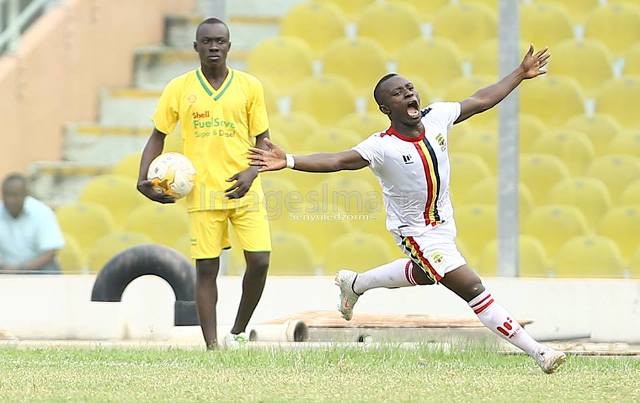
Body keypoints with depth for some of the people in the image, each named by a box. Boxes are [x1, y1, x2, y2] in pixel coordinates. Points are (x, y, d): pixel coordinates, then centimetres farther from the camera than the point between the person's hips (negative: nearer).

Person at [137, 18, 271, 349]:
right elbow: (158, 136, 11)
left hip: (244, 189, 1)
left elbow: (262, 140, 6)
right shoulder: (178, 89, 3)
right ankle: (212, 346, 3)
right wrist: (143, 179, -3)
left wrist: (252, 172, -13)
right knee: (206, 269, -2)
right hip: (202, 193, -1)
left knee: (259, 262, -8)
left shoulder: (249, 86, 3)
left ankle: (238, 332, 14)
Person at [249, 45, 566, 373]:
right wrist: (289, 161, -50)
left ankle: (354, 284, 56)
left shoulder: (436, 117, -11)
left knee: (423, 273, 34)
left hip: (443, 221, 7)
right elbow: (338, 161, -36)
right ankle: (537, 352, -8)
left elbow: (481, 100, 0)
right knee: (471, 287, -13)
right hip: (415, 232, -7)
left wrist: (520, 74, 3)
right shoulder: (382, 147, -27)